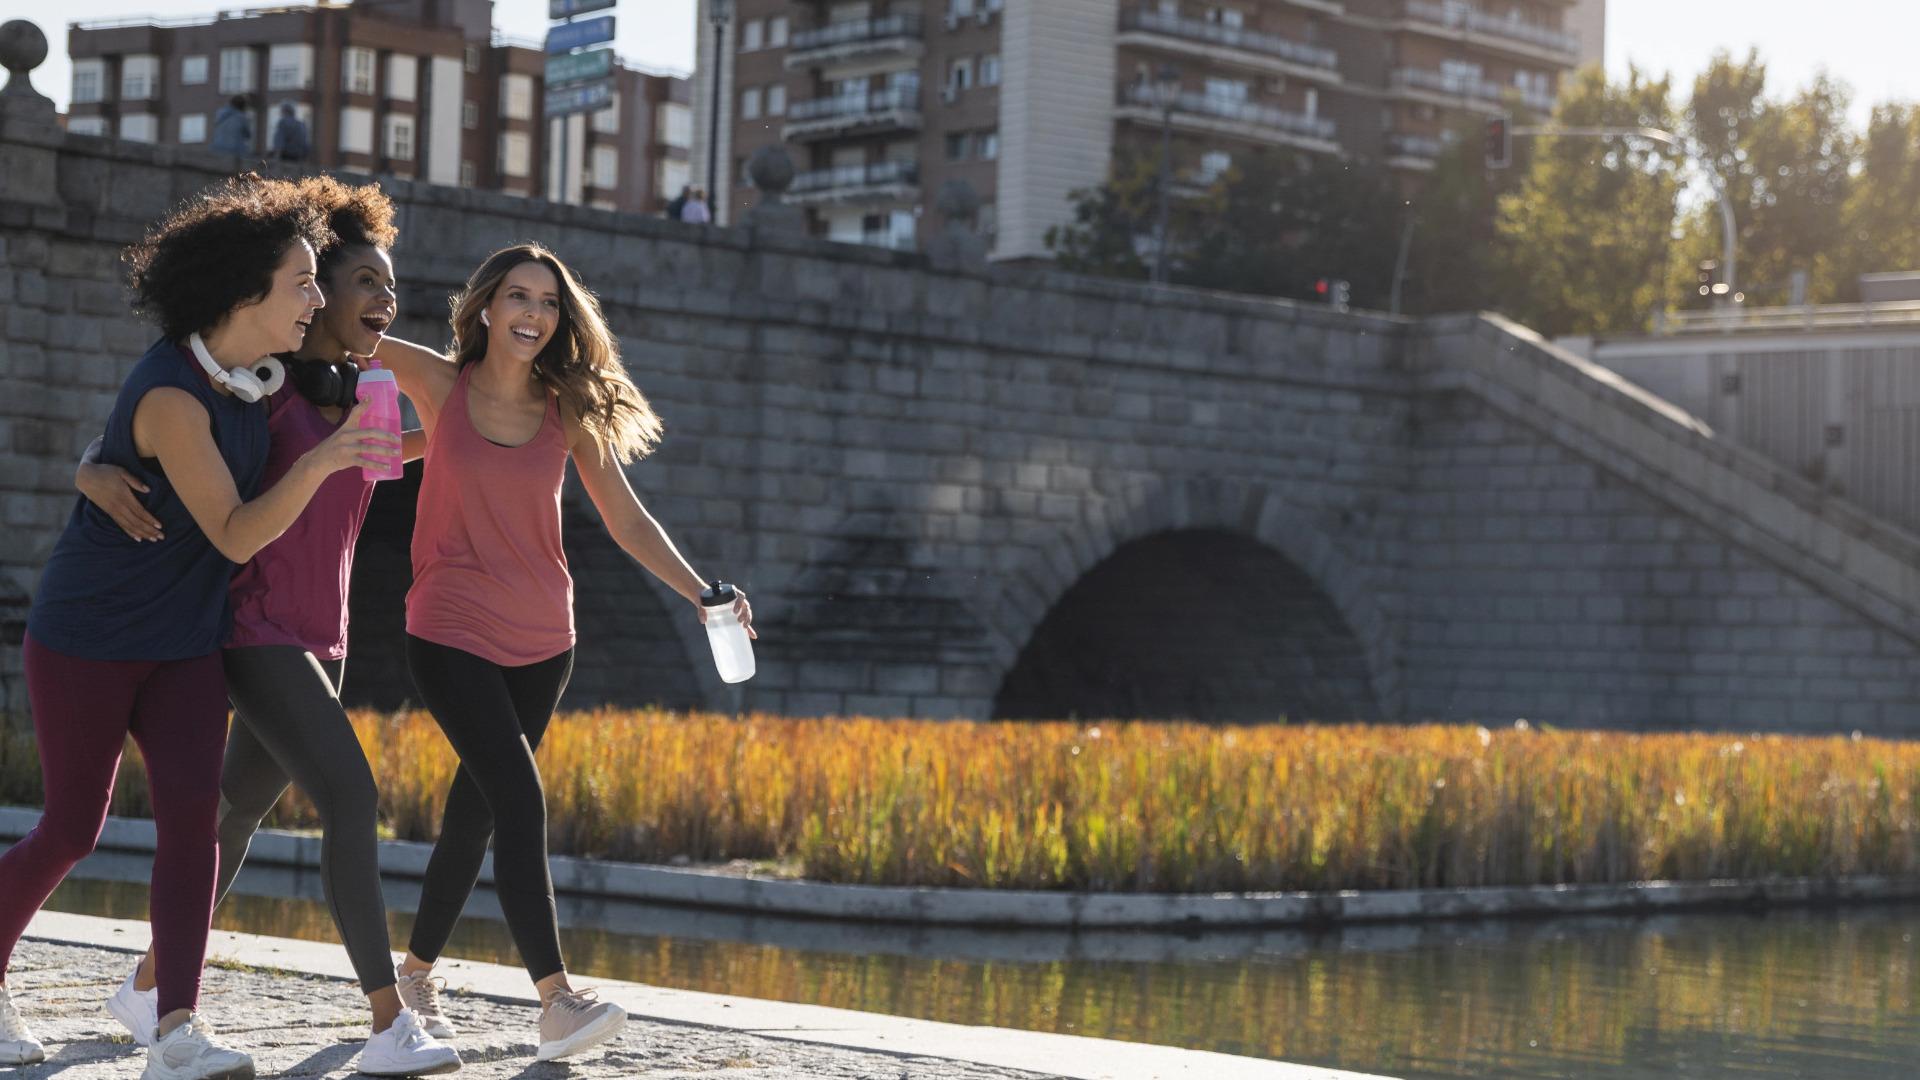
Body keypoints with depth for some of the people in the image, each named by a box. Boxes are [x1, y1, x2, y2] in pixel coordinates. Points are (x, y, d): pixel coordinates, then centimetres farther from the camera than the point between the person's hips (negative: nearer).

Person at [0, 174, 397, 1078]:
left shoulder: (254, 371, -1)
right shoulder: (171, 397, -25)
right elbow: (235, 534, -25)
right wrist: (317, 464, -38)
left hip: (183, 644, 7)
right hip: (88, 637, -6)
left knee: (192, 809, -11)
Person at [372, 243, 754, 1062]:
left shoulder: (569, 410, 2)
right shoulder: (438, 382, -3)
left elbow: (628, 521, 3)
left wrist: (700, 593, -9)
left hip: (540, 643, 4)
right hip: (451, 634, -4)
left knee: (475, 811, 11)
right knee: (519, 799, -18)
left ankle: (416, 973, 29)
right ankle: (556, 1001, -23)